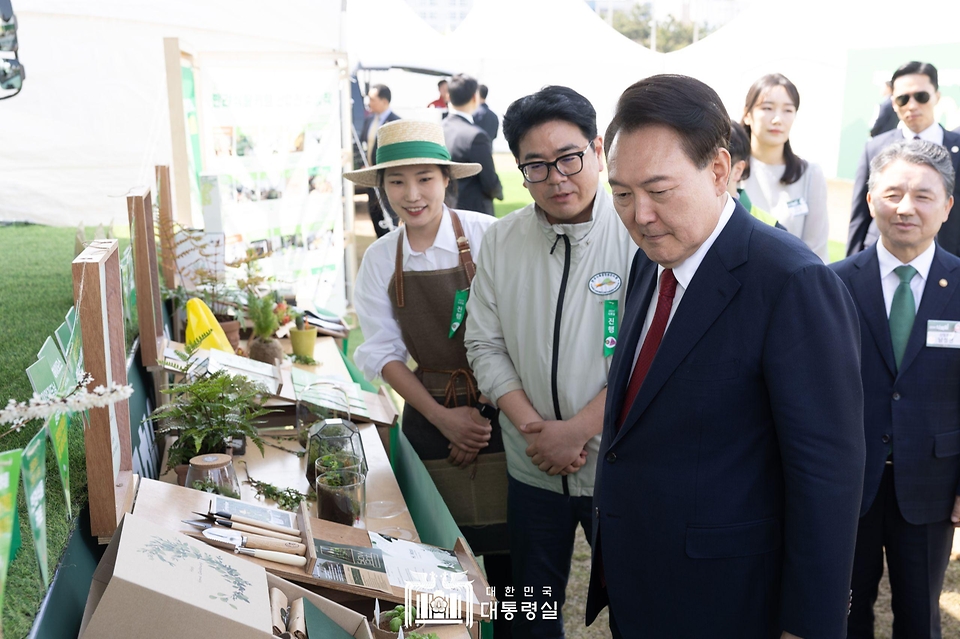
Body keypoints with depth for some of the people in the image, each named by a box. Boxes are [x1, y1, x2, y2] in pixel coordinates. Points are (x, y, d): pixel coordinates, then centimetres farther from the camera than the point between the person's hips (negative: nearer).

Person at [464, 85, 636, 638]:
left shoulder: (636, 233, -13)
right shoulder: (502, 241, -1)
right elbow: (485, 345, 0)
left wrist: (576, 430, -17)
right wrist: (533, 427, -12)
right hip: (532, 467, 3)